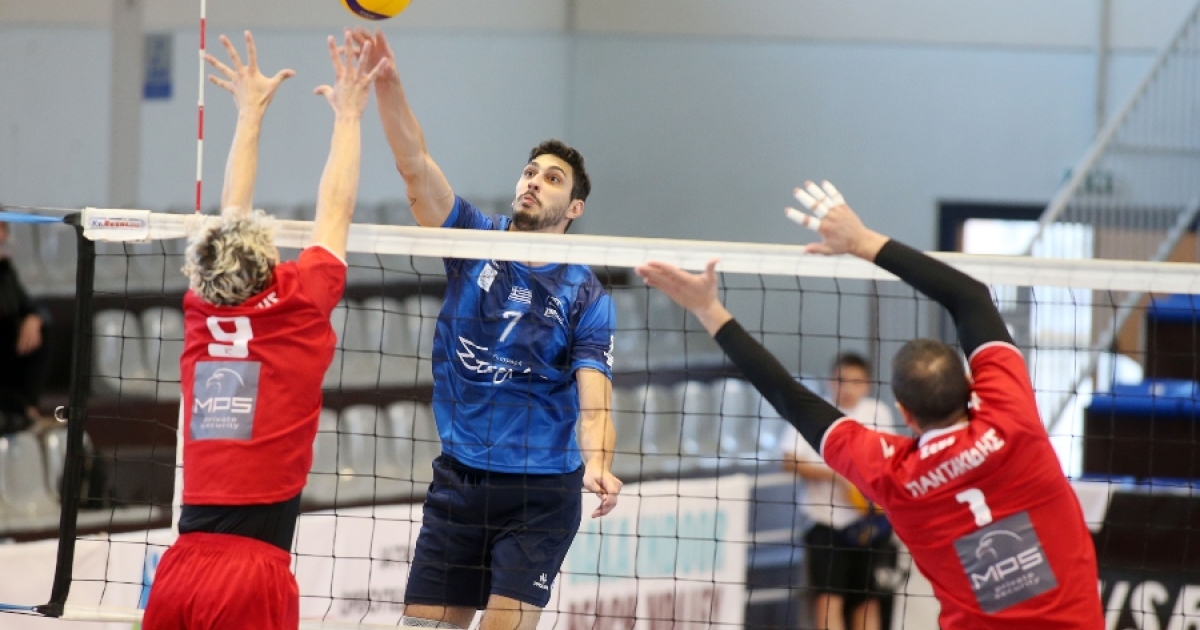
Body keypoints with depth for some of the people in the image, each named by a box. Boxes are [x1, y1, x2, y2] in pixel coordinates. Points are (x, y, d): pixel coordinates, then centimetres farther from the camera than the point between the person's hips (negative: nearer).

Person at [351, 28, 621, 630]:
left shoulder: (586, 294, -2)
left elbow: (594, 398, -12)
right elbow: (416, 165, -9)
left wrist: (596, 464, -33)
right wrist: (388, 87, -26)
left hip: (541, 494, -3)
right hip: (459, 482, 3)